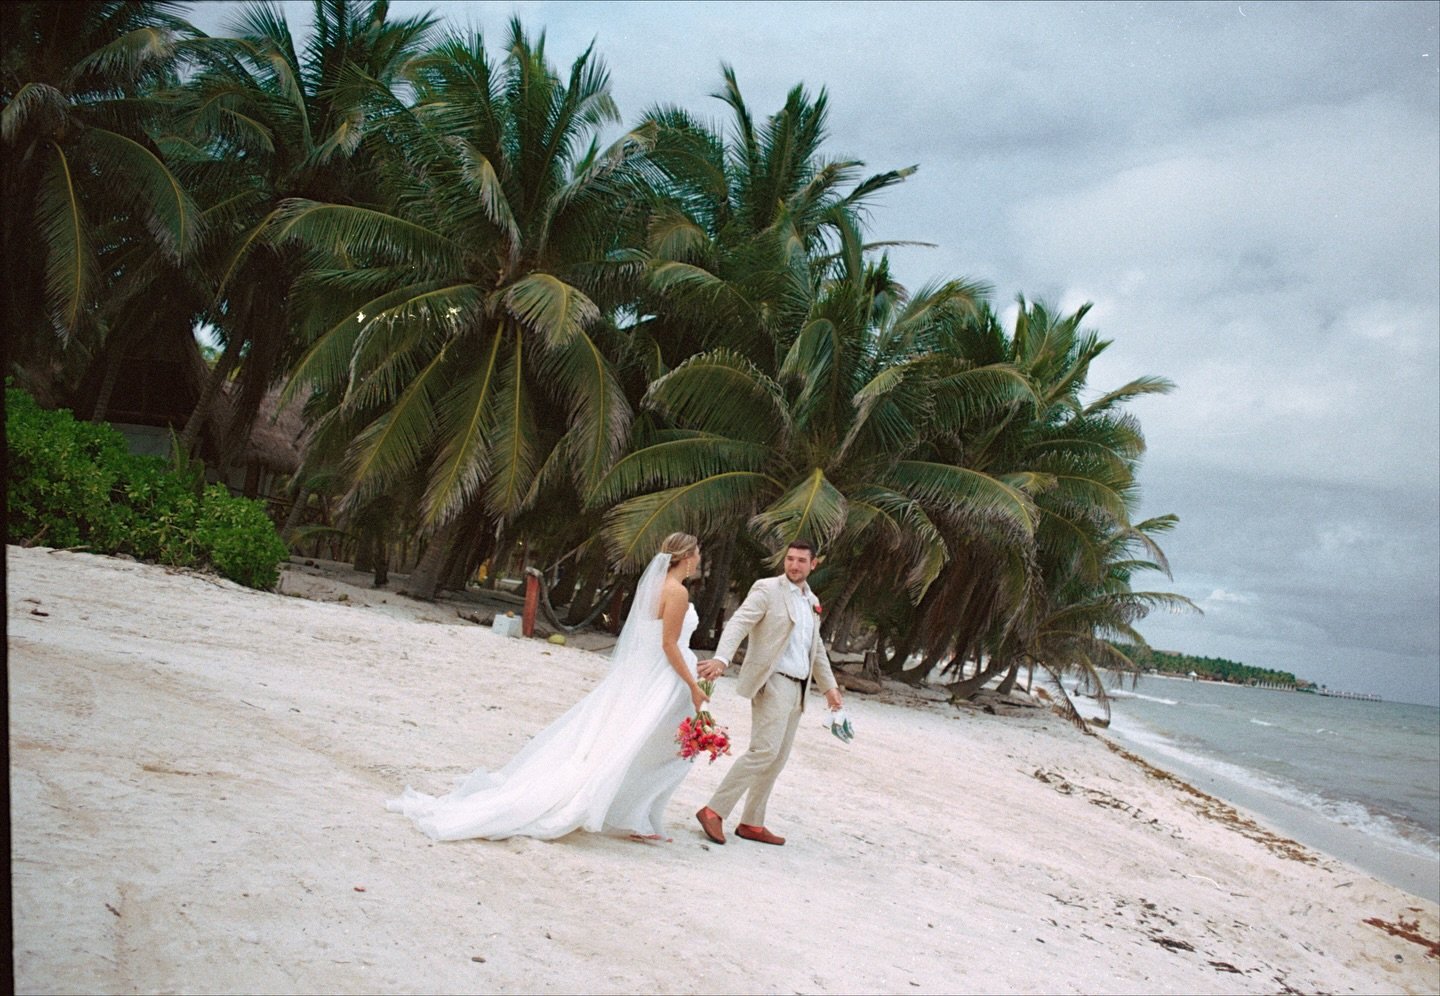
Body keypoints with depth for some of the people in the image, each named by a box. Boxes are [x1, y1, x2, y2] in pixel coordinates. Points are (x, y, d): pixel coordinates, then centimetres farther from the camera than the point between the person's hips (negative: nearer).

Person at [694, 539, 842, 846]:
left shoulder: (811, 602, 18)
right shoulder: (767, 589, -5)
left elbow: (816, 648, 28)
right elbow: (738, 623, -18)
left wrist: (829, 686, 23)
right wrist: (721, 658, -34)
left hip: (797, 688, 8)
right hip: (772, 682, -8)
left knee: (777, 760, 8)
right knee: (764, 751, -18)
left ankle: (752, 824, 15)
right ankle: (713, 811, -13)